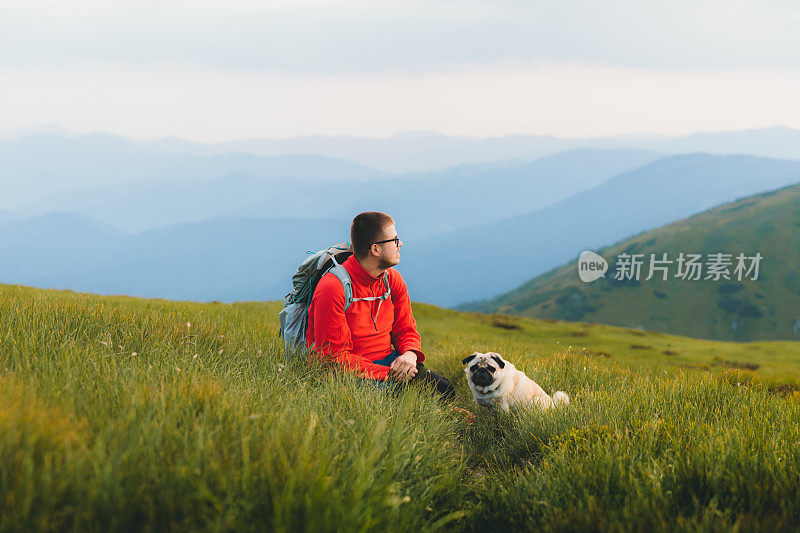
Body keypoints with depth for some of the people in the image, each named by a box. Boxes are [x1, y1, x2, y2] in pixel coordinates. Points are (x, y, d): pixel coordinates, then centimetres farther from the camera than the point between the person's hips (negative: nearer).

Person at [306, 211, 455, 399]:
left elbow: (406, 329, 15)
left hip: (388, 360, 7)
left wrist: (410, 354, -12)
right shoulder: (332, 288, -19)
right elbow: (334, 356, -19)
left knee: (444, 388, -15)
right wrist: (389, 374, -25)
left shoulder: (392, 279, 7)